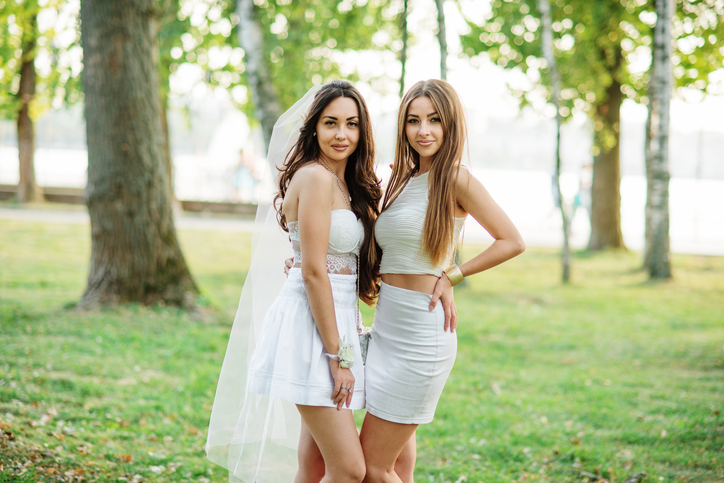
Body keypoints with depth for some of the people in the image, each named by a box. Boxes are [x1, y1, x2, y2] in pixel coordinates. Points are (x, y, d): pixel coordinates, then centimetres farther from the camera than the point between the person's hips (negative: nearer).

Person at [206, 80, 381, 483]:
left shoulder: (345, 184, 16)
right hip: (311, 327, -10)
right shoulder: (316, 177, -13)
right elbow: (313, 272, -18)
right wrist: (337, 356, -17)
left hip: (335, 322, 10)